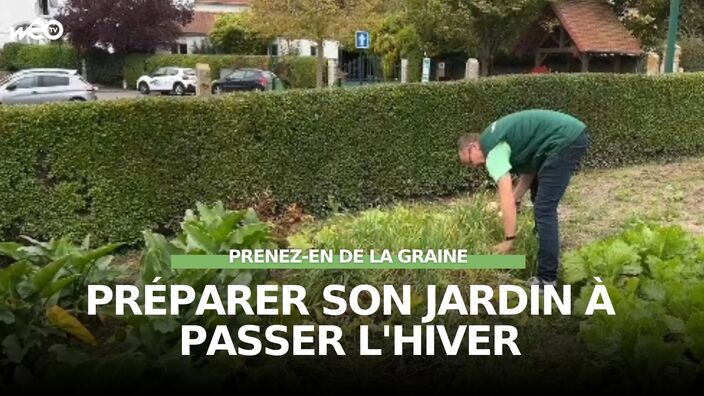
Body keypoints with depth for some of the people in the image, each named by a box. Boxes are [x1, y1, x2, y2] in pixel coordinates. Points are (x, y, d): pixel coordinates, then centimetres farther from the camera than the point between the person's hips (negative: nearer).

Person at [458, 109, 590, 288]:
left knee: (544, 209, -10)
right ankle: (548, 252, 36)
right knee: (540, 197, 25)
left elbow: (506, 197, -17)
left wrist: (509, 240, -15)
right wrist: (517, 200, 12)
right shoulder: (495, 139, 18)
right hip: (572, 134, 11)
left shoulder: (493, 150, -10)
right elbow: (529, 163, 20)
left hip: (566, 141, -11)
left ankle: (546, 279, -9)